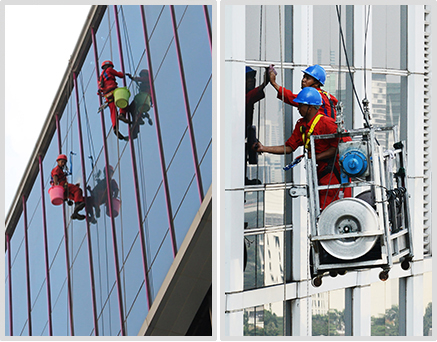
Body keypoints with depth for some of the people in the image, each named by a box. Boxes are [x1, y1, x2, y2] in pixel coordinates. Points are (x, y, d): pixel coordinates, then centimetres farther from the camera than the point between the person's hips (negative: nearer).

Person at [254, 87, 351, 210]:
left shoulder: (326, 123, -16)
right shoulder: (301, 125, 10)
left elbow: (337, 147, -18)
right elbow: (289, 147, 11)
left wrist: (315, 157, -20)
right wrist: (263, 148, 4)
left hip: (333, 171, -9)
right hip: (319, 171, 9)